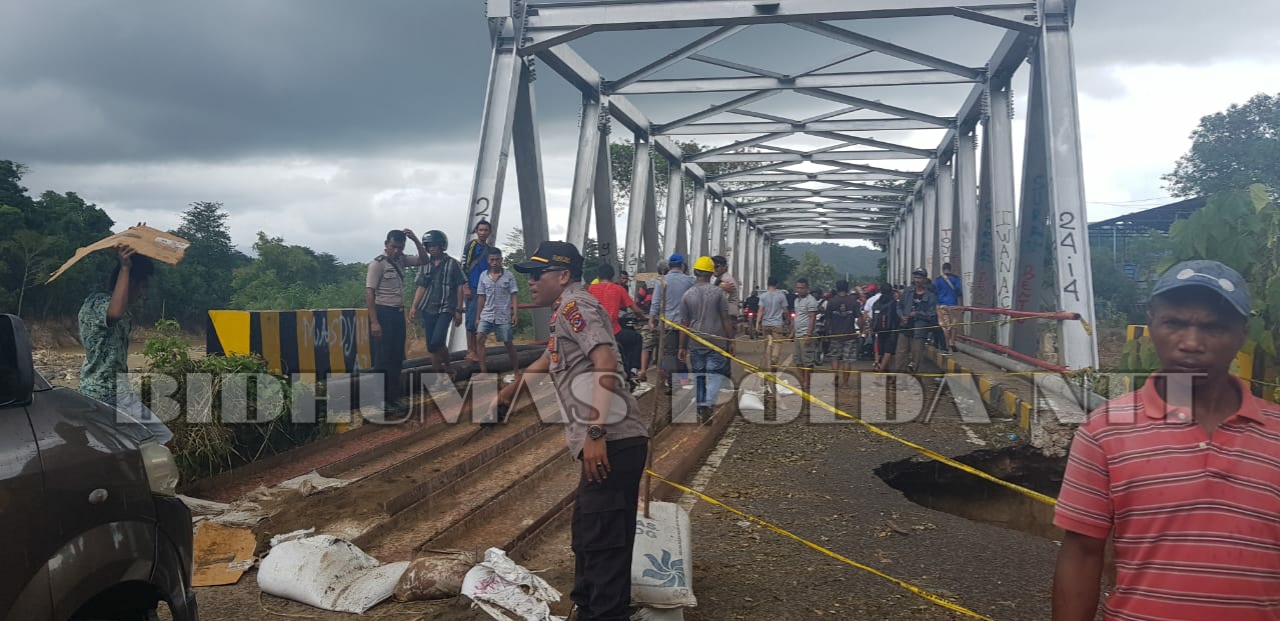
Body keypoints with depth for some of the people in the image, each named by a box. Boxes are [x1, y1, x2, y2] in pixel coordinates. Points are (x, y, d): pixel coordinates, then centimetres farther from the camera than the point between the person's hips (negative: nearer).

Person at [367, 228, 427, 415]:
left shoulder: (401, 260, 7)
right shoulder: (378, 264, -13)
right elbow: (369, 293, -16)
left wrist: (415, 239, -2)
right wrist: (374, 322, -21)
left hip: (398, 313, 8)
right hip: (383, 313, -8)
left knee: (397, 356, 13)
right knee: (383, 357, -4)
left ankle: (394, 396, 24)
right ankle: (381, 400, 3)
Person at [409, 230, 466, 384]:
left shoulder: (452, 264, -2)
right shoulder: (425, 265, 10)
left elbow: (460, 288, -2)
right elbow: (421, 288, 12)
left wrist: (459, 310, -6)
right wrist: (414, 307, 1)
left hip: (445, 309, -5)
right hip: (428, 310, 5)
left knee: (437, 342, -20)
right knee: (431, 346, 4)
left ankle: (448, 368, 4)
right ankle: (440, 377, 14)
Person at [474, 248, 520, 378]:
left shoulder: (508, 276, -3)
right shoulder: (483, 276, 5)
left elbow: (514, 295, -5)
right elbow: (481, 297, 9)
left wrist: (515, 314, -13)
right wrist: (478, 317, 8)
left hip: (504, 316, -3)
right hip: (487, 315, 3)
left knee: (508, 343, 4)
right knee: (479, 339, -12)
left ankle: (516, 371, 16)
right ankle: (483, 371, -8)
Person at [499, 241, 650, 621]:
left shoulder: (575, 304, -6)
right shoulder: (567, 312, 25)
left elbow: (606, 365, -20)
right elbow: (552, 358, 44)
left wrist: (595, 432, -26)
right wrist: (512, 388, 58)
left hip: (612, 443, -11)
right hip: (607, 444, 11)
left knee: (604, 541, -8)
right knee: (587, 534, 21)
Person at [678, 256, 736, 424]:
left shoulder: (687, 295, 2)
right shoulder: (718, 292, -4)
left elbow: (684, 323, 5)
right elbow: (726, 319, -4)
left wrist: (682, 347, 11)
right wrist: (731, 341, 2)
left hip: (695, 343, 2)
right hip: (717, 341, -2)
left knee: (698, 377, 12)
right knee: (714, 375, -1)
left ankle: (701, 411, 17)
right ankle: (709, 403, -22)